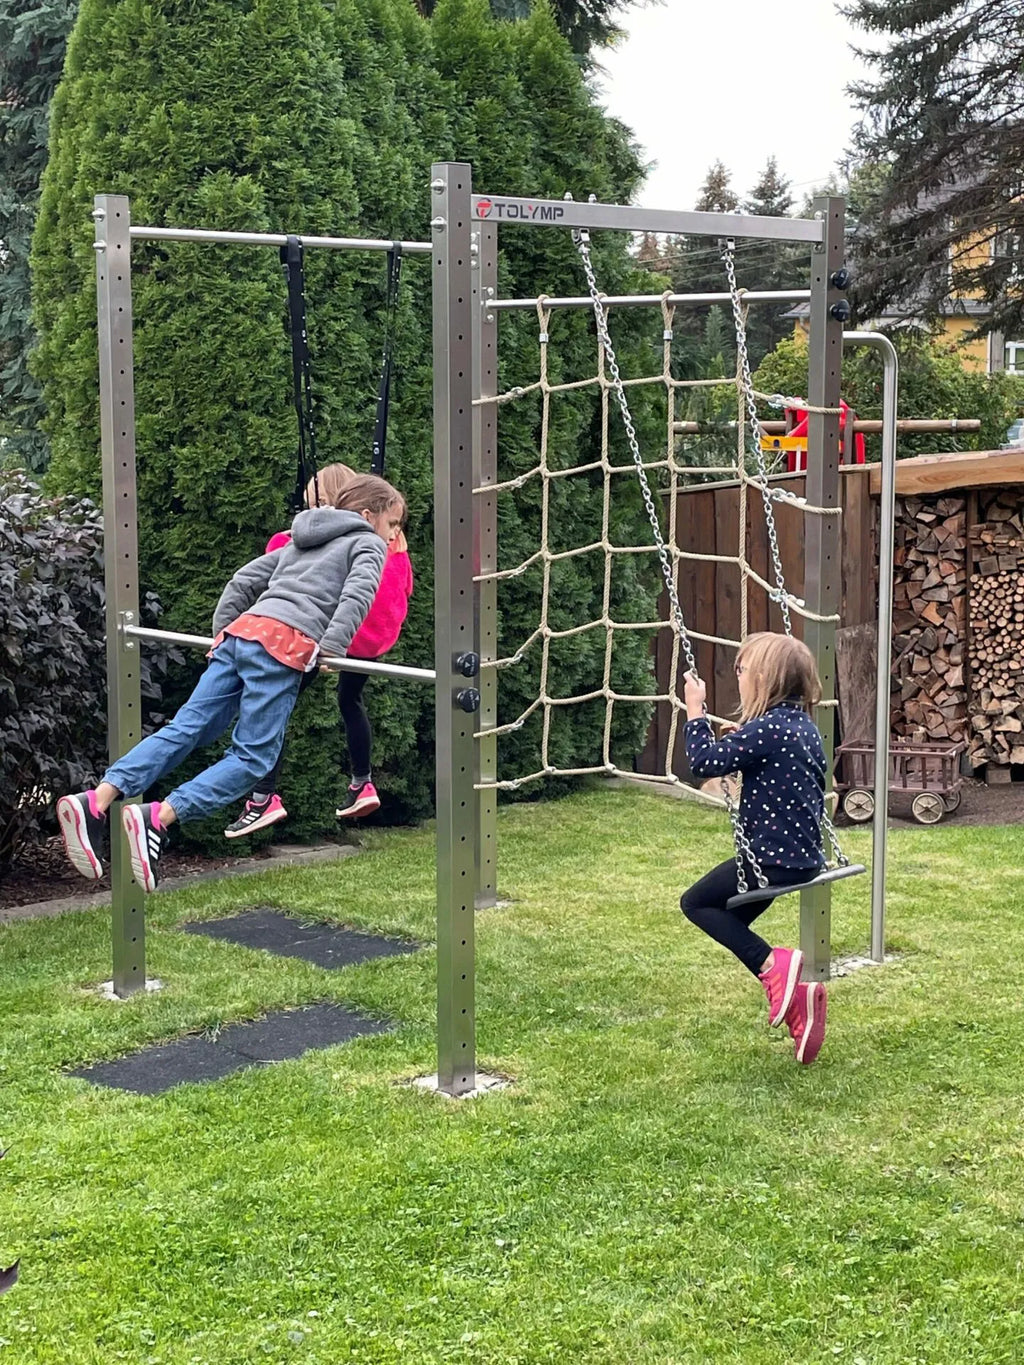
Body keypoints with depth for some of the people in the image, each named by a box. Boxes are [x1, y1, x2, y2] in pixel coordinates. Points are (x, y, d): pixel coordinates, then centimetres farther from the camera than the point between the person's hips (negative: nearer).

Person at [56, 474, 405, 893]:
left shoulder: (302, 541, 34)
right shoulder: (367, 543, 13)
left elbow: (244, 579, 28)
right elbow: (359, 591, -8)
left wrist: (221, 631, 26)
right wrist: (332, 648, -12)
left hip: (242, 633, 7)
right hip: (285, 645, -7)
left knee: (186, 728, -1)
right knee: (253, 757, -8)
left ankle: (95, 802, -17)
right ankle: (158, 818, -25)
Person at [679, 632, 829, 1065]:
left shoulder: (764, 730, -19)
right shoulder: (805, 726, 9)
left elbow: (705, 762, -19)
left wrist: (695, 712, -8)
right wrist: (741, 743, 13)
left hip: (772, 858, -9)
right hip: (805, 856, 9)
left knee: (696, 902, 5)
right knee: (729, 920, 19)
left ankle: (773, 964, -8)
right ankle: (794, 989, 11)